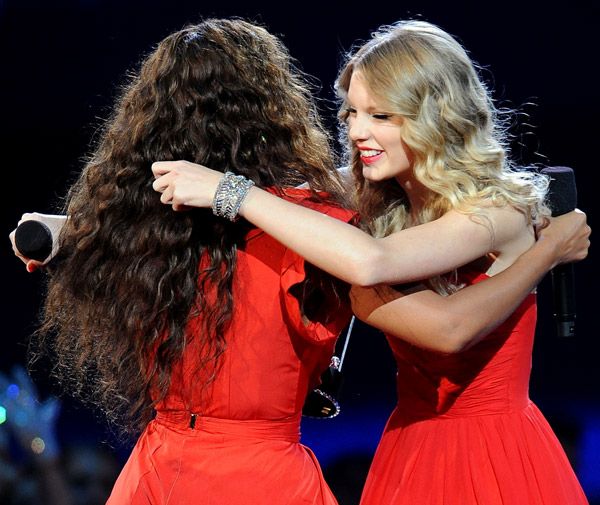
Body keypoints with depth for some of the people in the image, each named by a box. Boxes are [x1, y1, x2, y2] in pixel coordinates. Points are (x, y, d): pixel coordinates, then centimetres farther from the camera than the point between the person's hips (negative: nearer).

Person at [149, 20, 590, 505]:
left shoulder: (499, 211, -19)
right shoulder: (386, 210, 5)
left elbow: (369, 262, -35)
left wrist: (229, 192, -33)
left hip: (495, 461, -6)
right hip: (407, 449, 6)